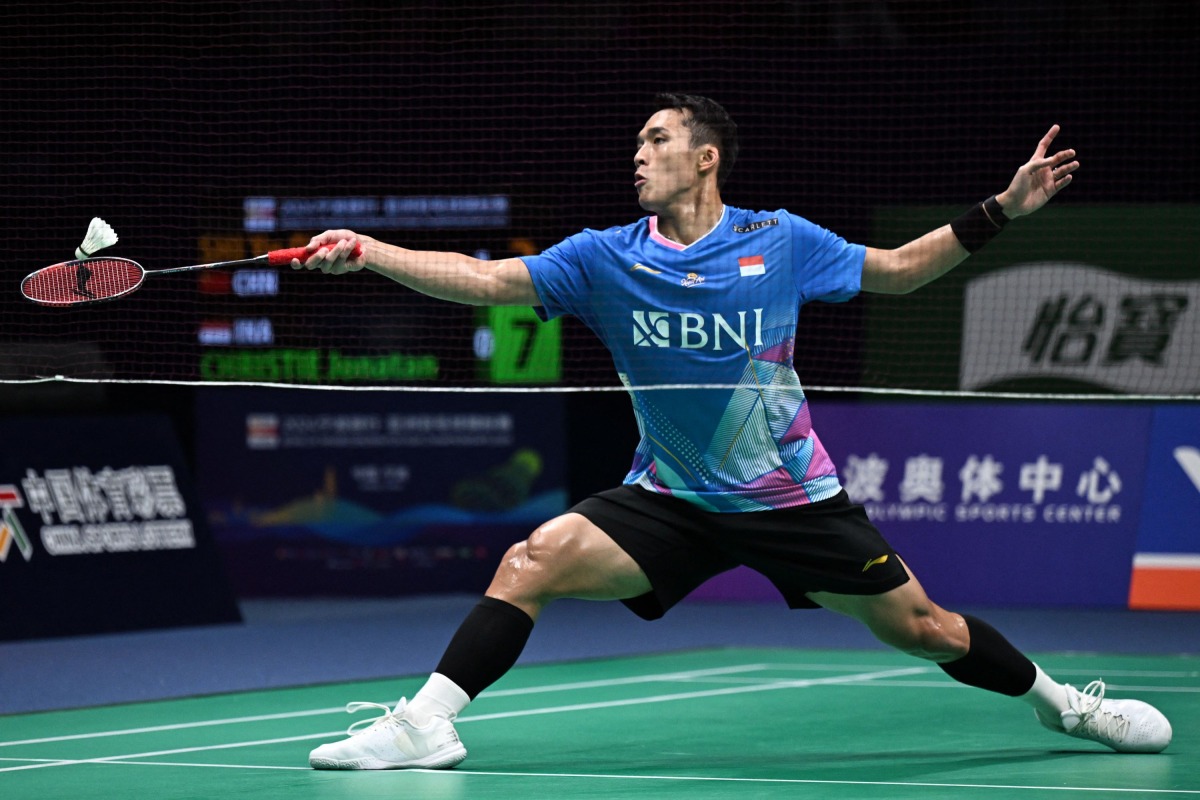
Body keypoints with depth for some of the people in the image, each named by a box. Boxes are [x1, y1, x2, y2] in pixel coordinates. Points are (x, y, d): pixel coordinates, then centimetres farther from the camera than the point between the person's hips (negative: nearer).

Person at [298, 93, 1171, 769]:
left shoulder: (780, 242, -6)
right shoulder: (606, 258, -5)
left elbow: (897, 269, 7)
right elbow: (482, 278, -11)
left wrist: (1000, 212, -2)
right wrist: (367, 252, -23)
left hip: (793, 497, -1)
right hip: (670, 498, 1)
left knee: (921, 629, 2)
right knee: (533, 559, -19)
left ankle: (1060, 700, 26)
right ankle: (428, 722, -15)